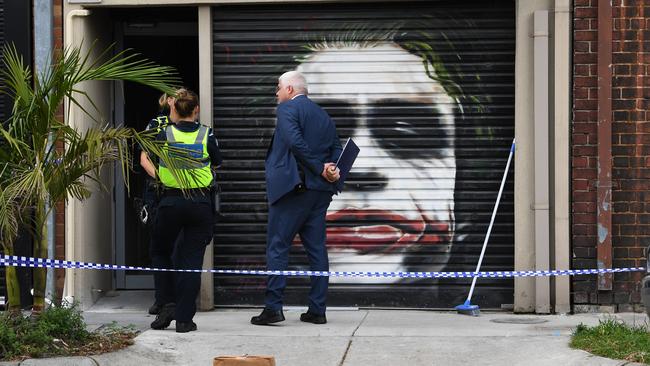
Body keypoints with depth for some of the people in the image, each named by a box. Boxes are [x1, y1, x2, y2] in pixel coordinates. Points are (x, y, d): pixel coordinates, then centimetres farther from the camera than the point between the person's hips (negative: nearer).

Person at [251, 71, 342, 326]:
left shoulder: (287, 109, -4)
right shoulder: (324, 116, 19)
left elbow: (295, 142, -18)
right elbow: (336, 149, 11)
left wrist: (320, 169, -14)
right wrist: (332, 169, -7)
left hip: (292, 188, -7)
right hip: (320, 191, 7)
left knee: (277, 247, -3)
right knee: (316, 248, 8)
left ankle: (273, 307, -8)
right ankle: (317, 309, 7)